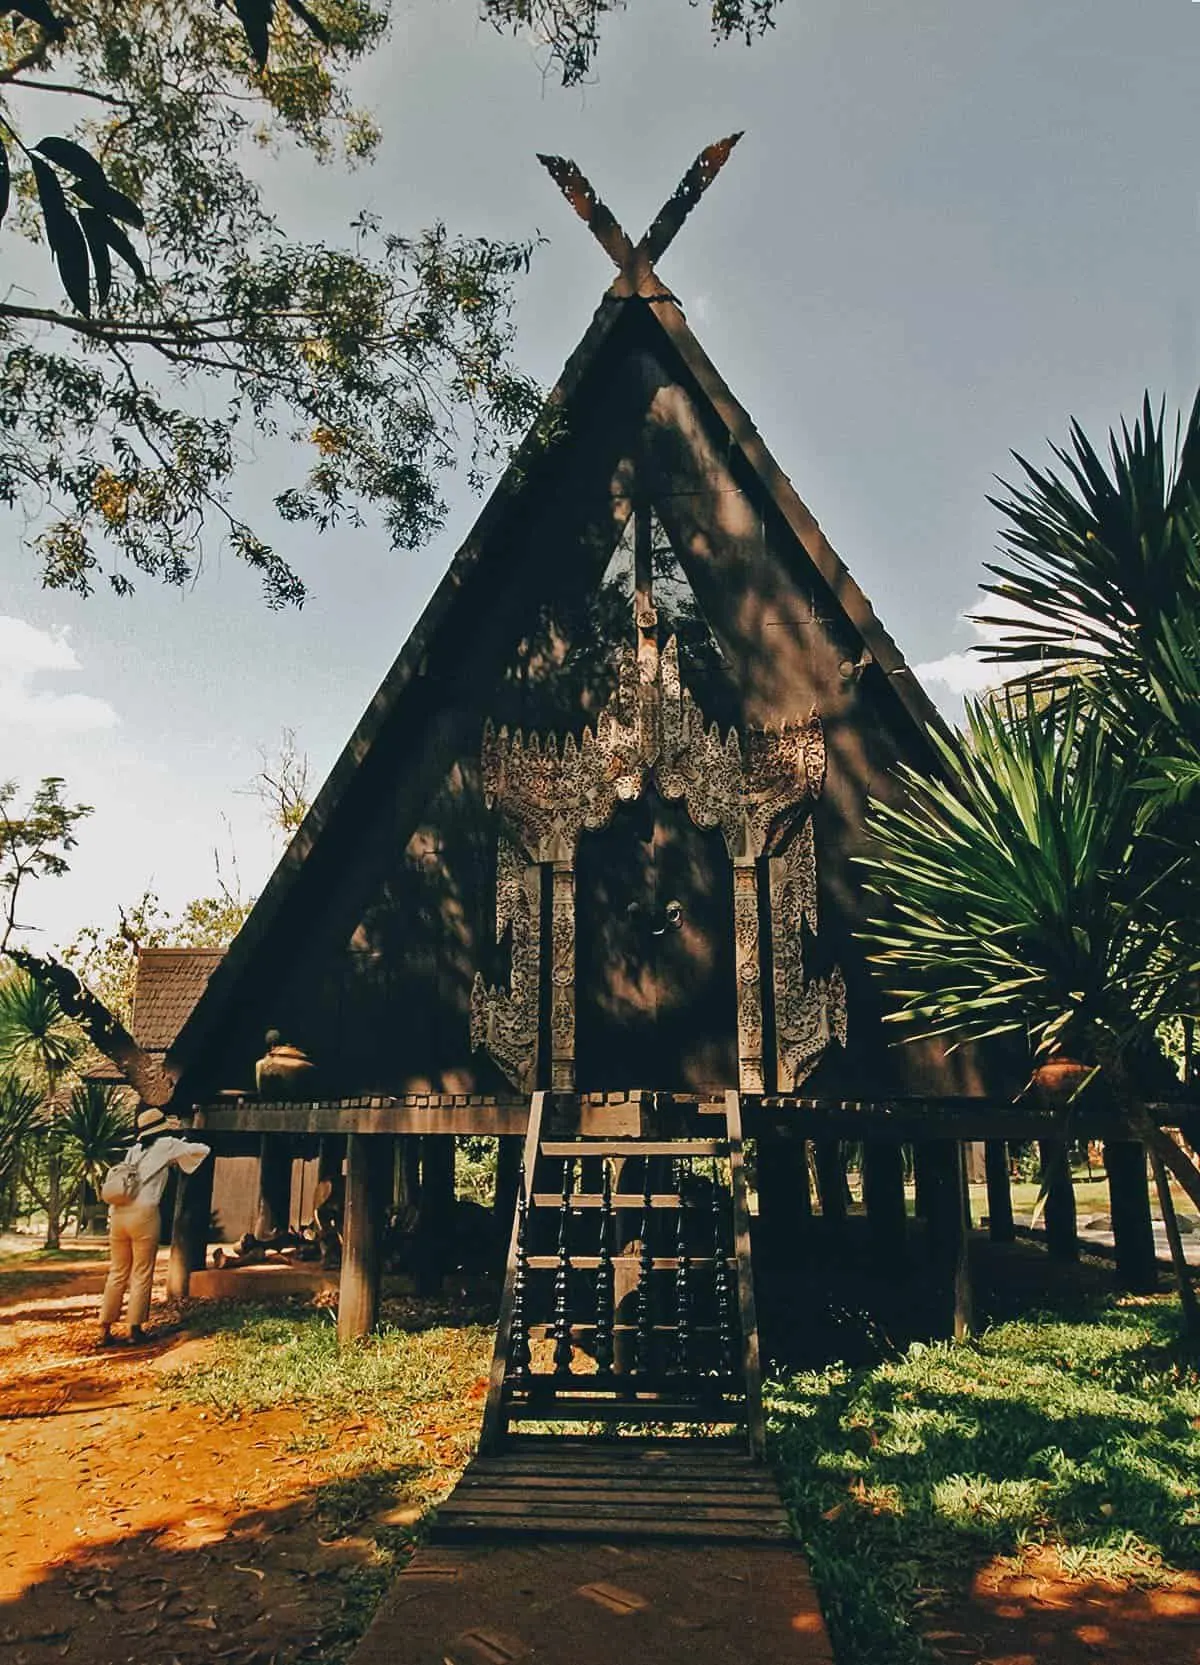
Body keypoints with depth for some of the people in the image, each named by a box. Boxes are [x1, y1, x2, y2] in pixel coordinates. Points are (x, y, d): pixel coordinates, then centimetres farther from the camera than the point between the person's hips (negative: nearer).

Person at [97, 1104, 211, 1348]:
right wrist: (183, 1145, 24)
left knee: (117, 1273, 12)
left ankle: (105, 1329, 12)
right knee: (142, 1275, 4)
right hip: (143, 1214, -5)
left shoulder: (134, 1149, 19)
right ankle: (135, 1328, 6)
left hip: (117, 1213, 5)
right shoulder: (166, 1144, 3)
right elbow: (202, 1150, 9)